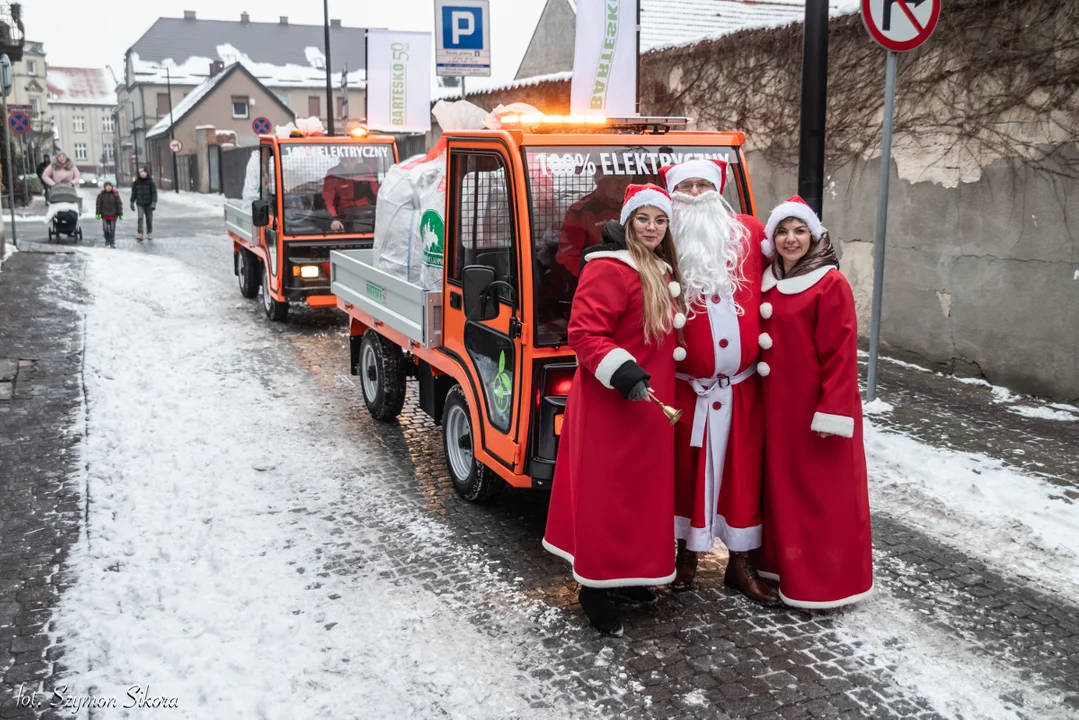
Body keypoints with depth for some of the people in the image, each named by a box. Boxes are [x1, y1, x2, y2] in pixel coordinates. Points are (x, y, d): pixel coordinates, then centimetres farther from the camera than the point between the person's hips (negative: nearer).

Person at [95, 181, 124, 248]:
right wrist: (98, 213, -1)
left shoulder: (115, 194, -2)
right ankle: (107, 241, 21)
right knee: (105, 229, 2)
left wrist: (120, 214, -2)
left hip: (113, 215, -1)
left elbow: (119, 204, 0)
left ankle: (112, 243, 9)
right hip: (104, 215, 1)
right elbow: (98, 204, 4)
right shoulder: (101, 195, 0)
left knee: (112, 229, 0)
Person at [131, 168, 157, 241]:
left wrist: (154, 203, -17)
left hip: (148, 204, 0)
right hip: (140, 204, 0)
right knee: (140, 218, -13)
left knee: (149, 219, 8)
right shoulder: (136, 182, -1)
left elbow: (154, 193, -7)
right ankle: (140, 235, -16)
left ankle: (150, 233, 23)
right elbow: (133, 193, 9)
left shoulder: (150, 182, -6)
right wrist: (132, 202, 9)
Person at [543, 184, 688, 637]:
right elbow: (583, 333, -21)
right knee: (607, 495, -3)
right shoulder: (608, 270, -15)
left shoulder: (661, 272, 14)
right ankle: (595, 587, 9)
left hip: (649, 404, 10)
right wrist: (621, 373, -30)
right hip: (612, 405, -10)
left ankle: (626, 574, 31)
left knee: (642, 490, 16)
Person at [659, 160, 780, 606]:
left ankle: (741, 564, 25)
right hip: (687, 386, -2)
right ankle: (687, 555, 30)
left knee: (743, 470, 10)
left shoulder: (749, 234, 1)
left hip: (742, 385, 2)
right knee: (687, 469, 12)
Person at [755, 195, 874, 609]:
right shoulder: (769, 282, 9)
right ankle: (788, 565, 29)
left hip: (817, 405, -7)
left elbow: (841, 353, -15)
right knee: (782, 486, 15)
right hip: (778, 403, 7)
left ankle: (828, 582, 14)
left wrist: (832, 412, -18)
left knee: (825, 493, 3)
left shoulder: (831, 284, -12)